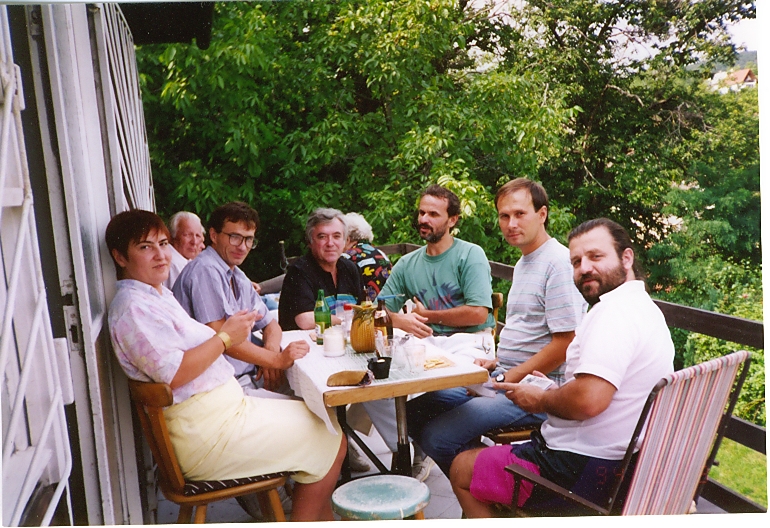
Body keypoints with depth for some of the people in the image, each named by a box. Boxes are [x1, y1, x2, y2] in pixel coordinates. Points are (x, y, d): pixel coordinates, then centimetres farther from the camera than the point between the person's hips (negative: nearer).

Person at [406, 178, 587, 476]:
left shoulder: (558, 263, -14)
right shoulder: (523, 264, 18)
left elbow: (565, 343, -19)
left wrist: (508, 379, -16)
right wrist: (496, 364, 8)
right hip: (505, 379, 10)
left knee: (437, 437, -21)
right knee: (414, 412, 5)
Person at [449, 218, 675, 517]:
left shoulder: (614, 310, -23)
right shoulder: (646, 308, 12)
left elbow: (589, 400, -34)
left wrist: (541, 400, -15)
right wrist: (552, 391, 10)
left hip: (582, 470, -11)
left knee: (461, 469, 6)